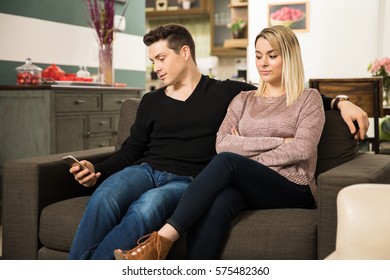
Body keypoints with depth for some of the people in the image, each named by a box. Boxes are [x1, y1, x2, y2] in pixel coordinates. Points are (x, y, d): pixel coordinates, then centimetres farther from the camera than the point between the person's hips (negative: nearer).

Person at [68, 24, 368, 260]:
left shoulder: (226, 93, 14)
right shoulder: (151, 102, 21)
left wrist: (338, 101, 5)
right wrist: (97, 171, 1)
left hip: (187, 180, -3)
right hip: (144, 169, 3)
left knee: (146, 207, -38)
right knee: (104, 197, -34)